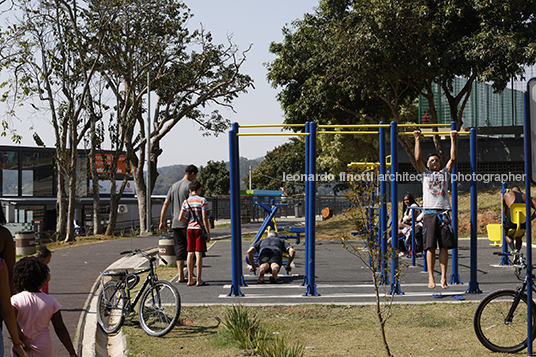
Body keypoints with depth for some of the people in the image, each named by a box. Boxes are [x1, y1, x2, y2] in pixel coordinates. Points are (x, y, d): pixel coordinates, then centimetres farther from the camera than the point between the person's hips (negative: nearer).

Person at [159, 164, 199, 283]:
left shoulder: (174, 186, 15)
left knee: (179, 249, 7)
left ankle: (181, 276, 3)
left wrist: (162, 222, 13)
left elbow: (166, 204, 11)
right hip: (188, 223, -6)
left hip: (176, 223, 6)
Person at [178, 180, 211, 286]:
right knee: (199, 254, -5)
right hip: (199, 229, -4)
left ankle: (190, 279, 10)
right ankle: (199, 280, -5)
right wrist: (208, 233, -7)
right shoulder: (202, 200, -6)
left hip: (190, 229, 5)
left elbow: (181, 218, 3)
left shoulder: (186, 202, 7)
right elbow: (204, 218, -11)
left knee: (190, 254, 7)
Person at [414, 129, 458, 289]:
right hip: (429, 212, -1)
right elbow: (417, 158, 6)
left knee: (444, 246, -1)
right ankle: (431, 278, -3)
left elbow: (453, 158, 11)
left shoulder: (445, 173, 19)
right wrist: (417, 139, 7)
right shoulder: (425, 173, 16)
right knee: (430, 246, -4)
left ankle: (443, 278, 1)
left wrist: (453, 139, 10)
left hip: (443, 213, 1)